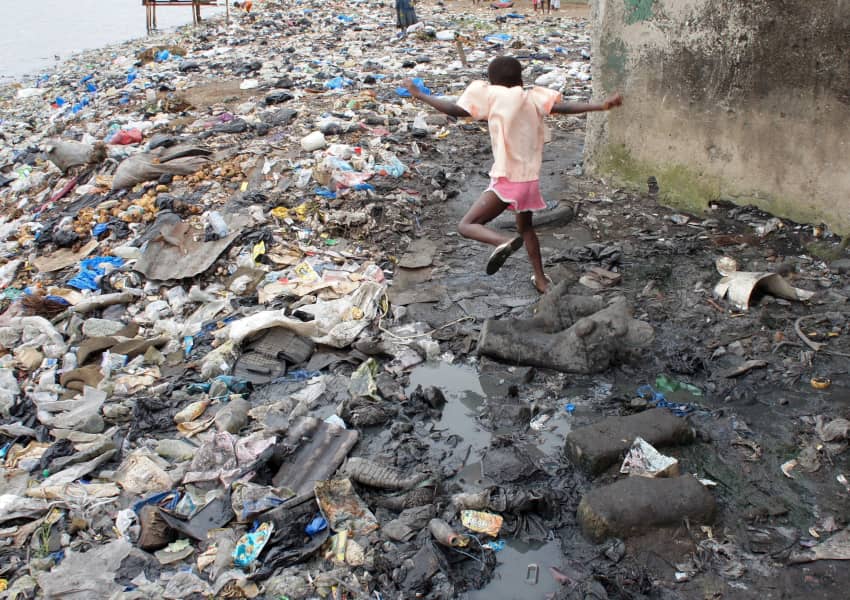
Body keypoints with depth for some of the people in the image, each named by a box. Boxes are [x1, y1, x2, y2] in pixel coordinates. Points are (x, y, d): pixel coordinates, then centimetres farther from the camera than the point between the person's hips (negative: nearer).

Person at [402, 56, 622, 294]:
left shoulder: (491, 95, -7)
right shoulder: (533, 97, 3)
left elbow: (454, 110, -9)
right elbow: (563, 107, -9)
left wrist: (419, 94, 0)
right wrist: (602, 106, -8)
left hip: (506, 180, -6)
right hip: (531, 179, 6)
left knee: (467, 225, -2)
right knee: (525, 226, 28)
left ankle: (503, 242, -32)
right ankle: (541, 279, 33)